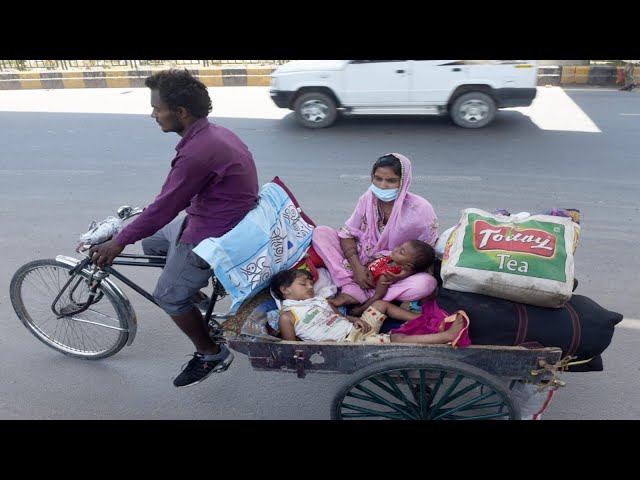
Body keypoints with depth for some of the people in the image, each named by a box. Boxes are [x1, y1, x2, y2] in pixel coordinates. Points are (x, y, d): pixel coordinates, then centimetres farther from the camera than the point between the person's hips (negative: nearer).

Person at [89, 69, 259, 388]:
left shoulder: (197, 152, -28)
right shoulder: (212, 133, 3)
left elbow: (165, 207, -22)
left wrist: (119, 242, -9)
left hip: (214, 235, -10)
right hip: (216, 218, 10)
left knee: (168, 296, 5)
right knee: (152, 241, 22)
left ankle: (211, 355, 21)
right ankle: (195, 296, 31)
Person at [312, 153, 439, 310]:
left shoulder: (419, 209, -16)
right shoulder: (368, 199, -7)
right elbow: (347, 234, -4)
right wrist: (357, 267, -19)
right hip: (363, 263, 3)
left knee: (426, 284, -36)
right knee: (320, 232, -12)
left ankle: (362, 295, -25)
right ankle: (352, 289, -23)